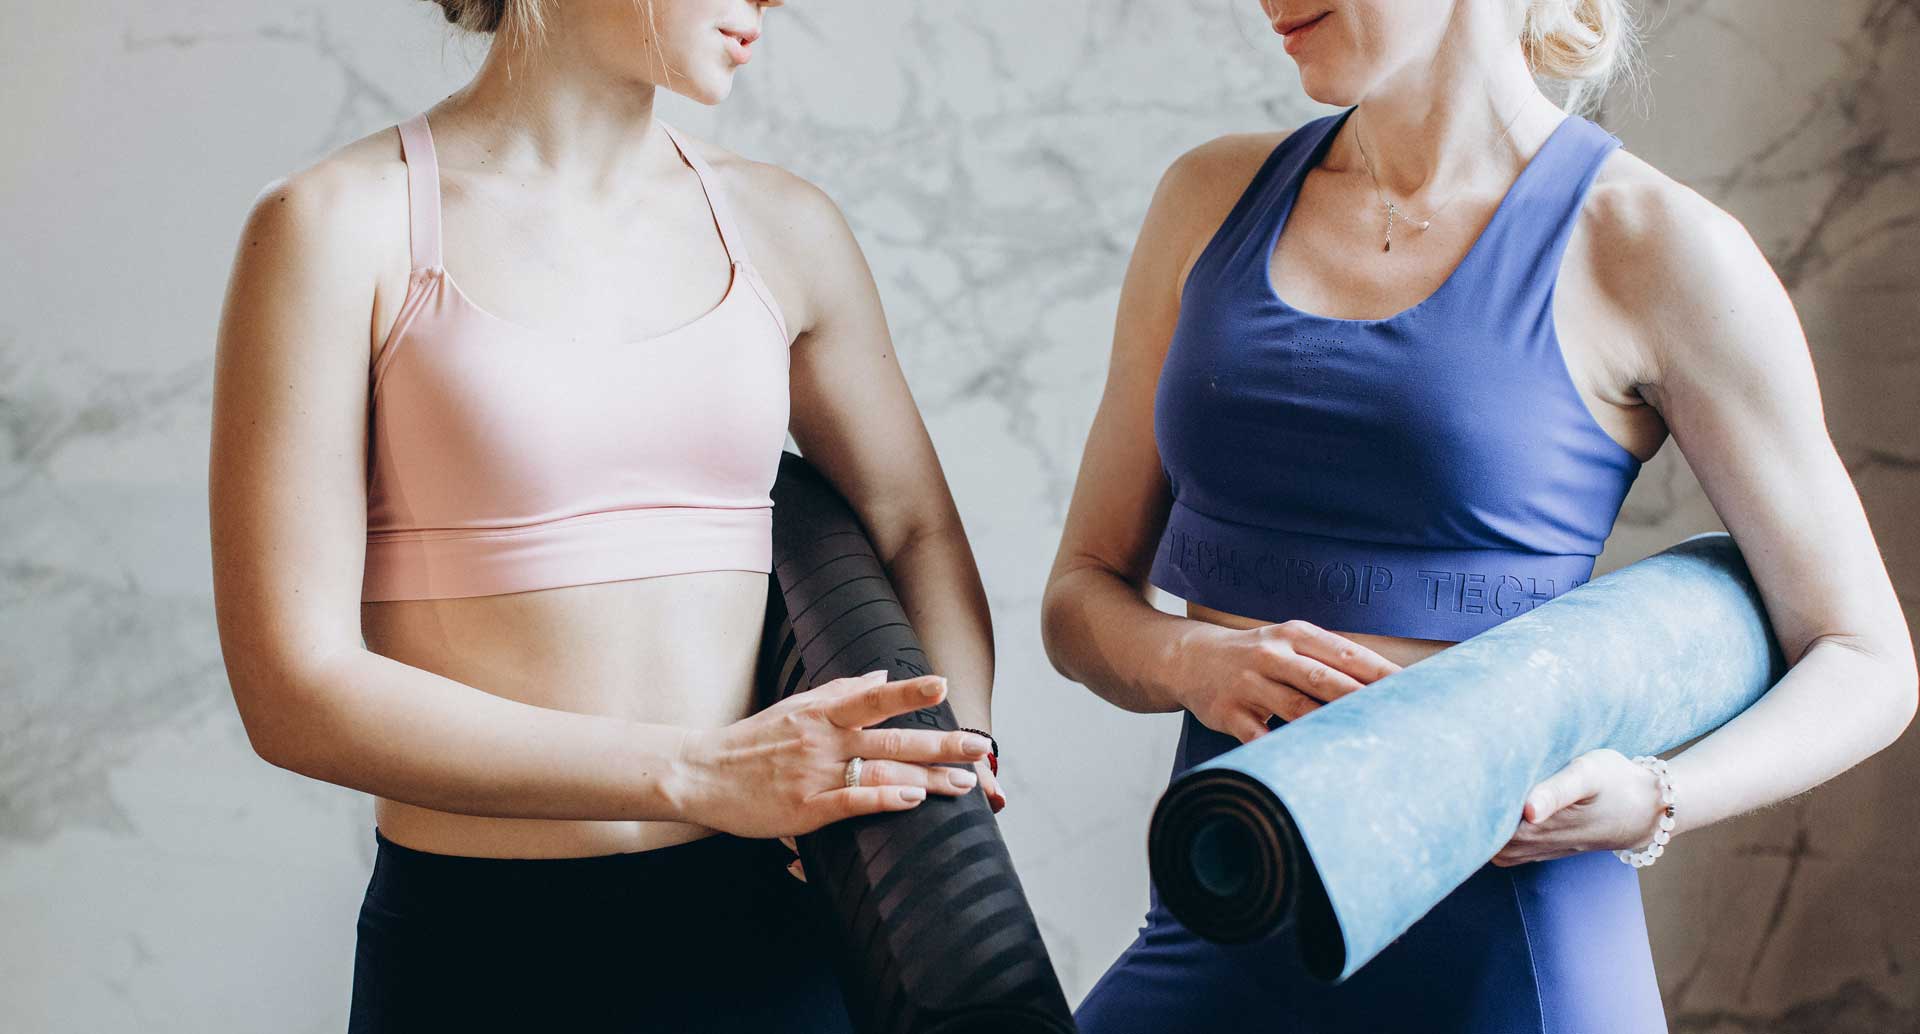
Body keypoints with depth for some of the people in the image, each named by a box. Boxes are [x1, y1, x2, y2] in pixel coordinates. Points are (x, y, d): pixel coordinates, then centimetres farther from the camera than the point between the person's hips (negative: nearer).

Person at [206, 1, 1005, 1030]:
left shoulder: (782, 228, 5)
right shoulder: (335, 224, -7)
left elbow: (918, 532, 15)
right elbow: (292, 690, -12)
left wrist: (955, 764, -6)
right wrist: (698, 775, -19)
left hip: (761, 941, 4)